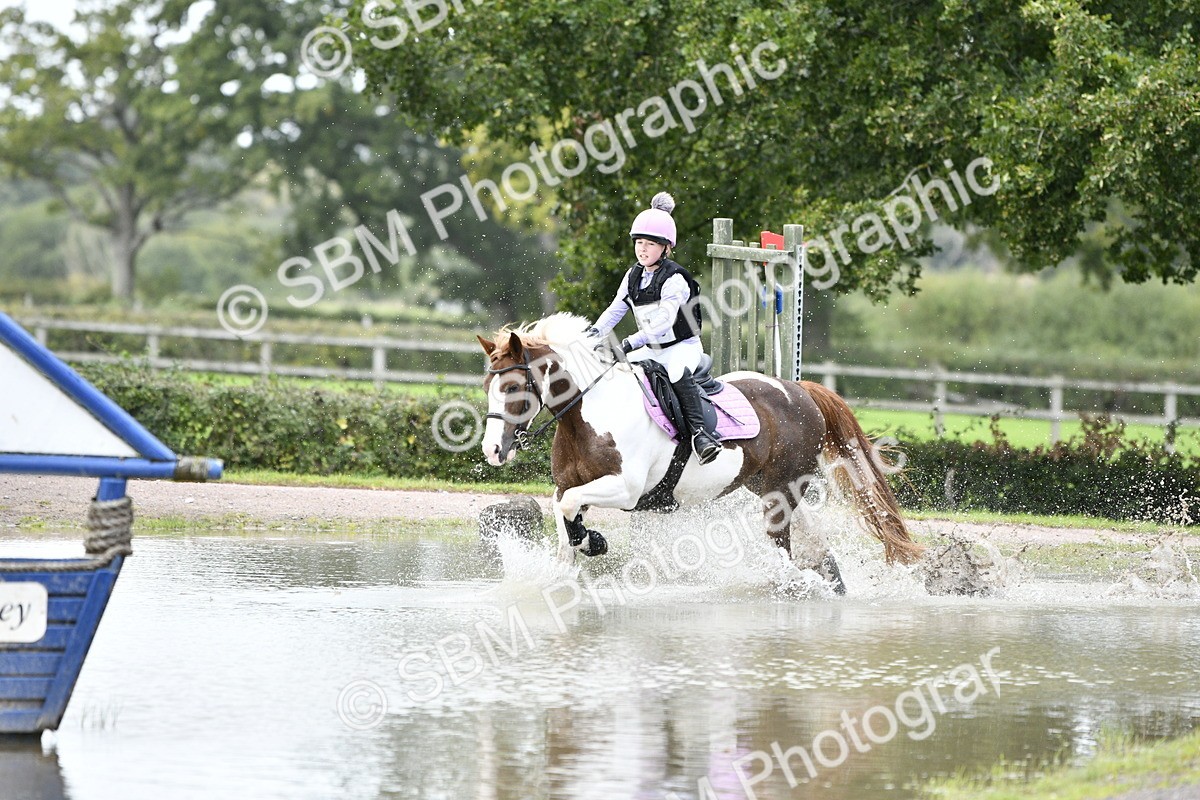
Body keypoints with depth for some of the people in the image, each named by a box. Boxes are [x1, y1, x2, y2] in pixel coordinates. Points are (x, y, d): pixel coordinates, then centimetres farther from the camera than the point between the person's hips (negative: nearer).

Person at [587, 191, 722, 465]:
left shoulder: (674, 279, -18)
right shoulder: (633, 276, 5)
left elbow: (664, 321, -27)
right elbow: (616, 309, 8)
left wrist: (632, 342, -35)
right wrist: (596, 331, -10)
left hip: (683, 346, -8)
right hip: (652, 349, 8)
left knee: (677, 373, -36)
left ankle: (699, 431, -41)